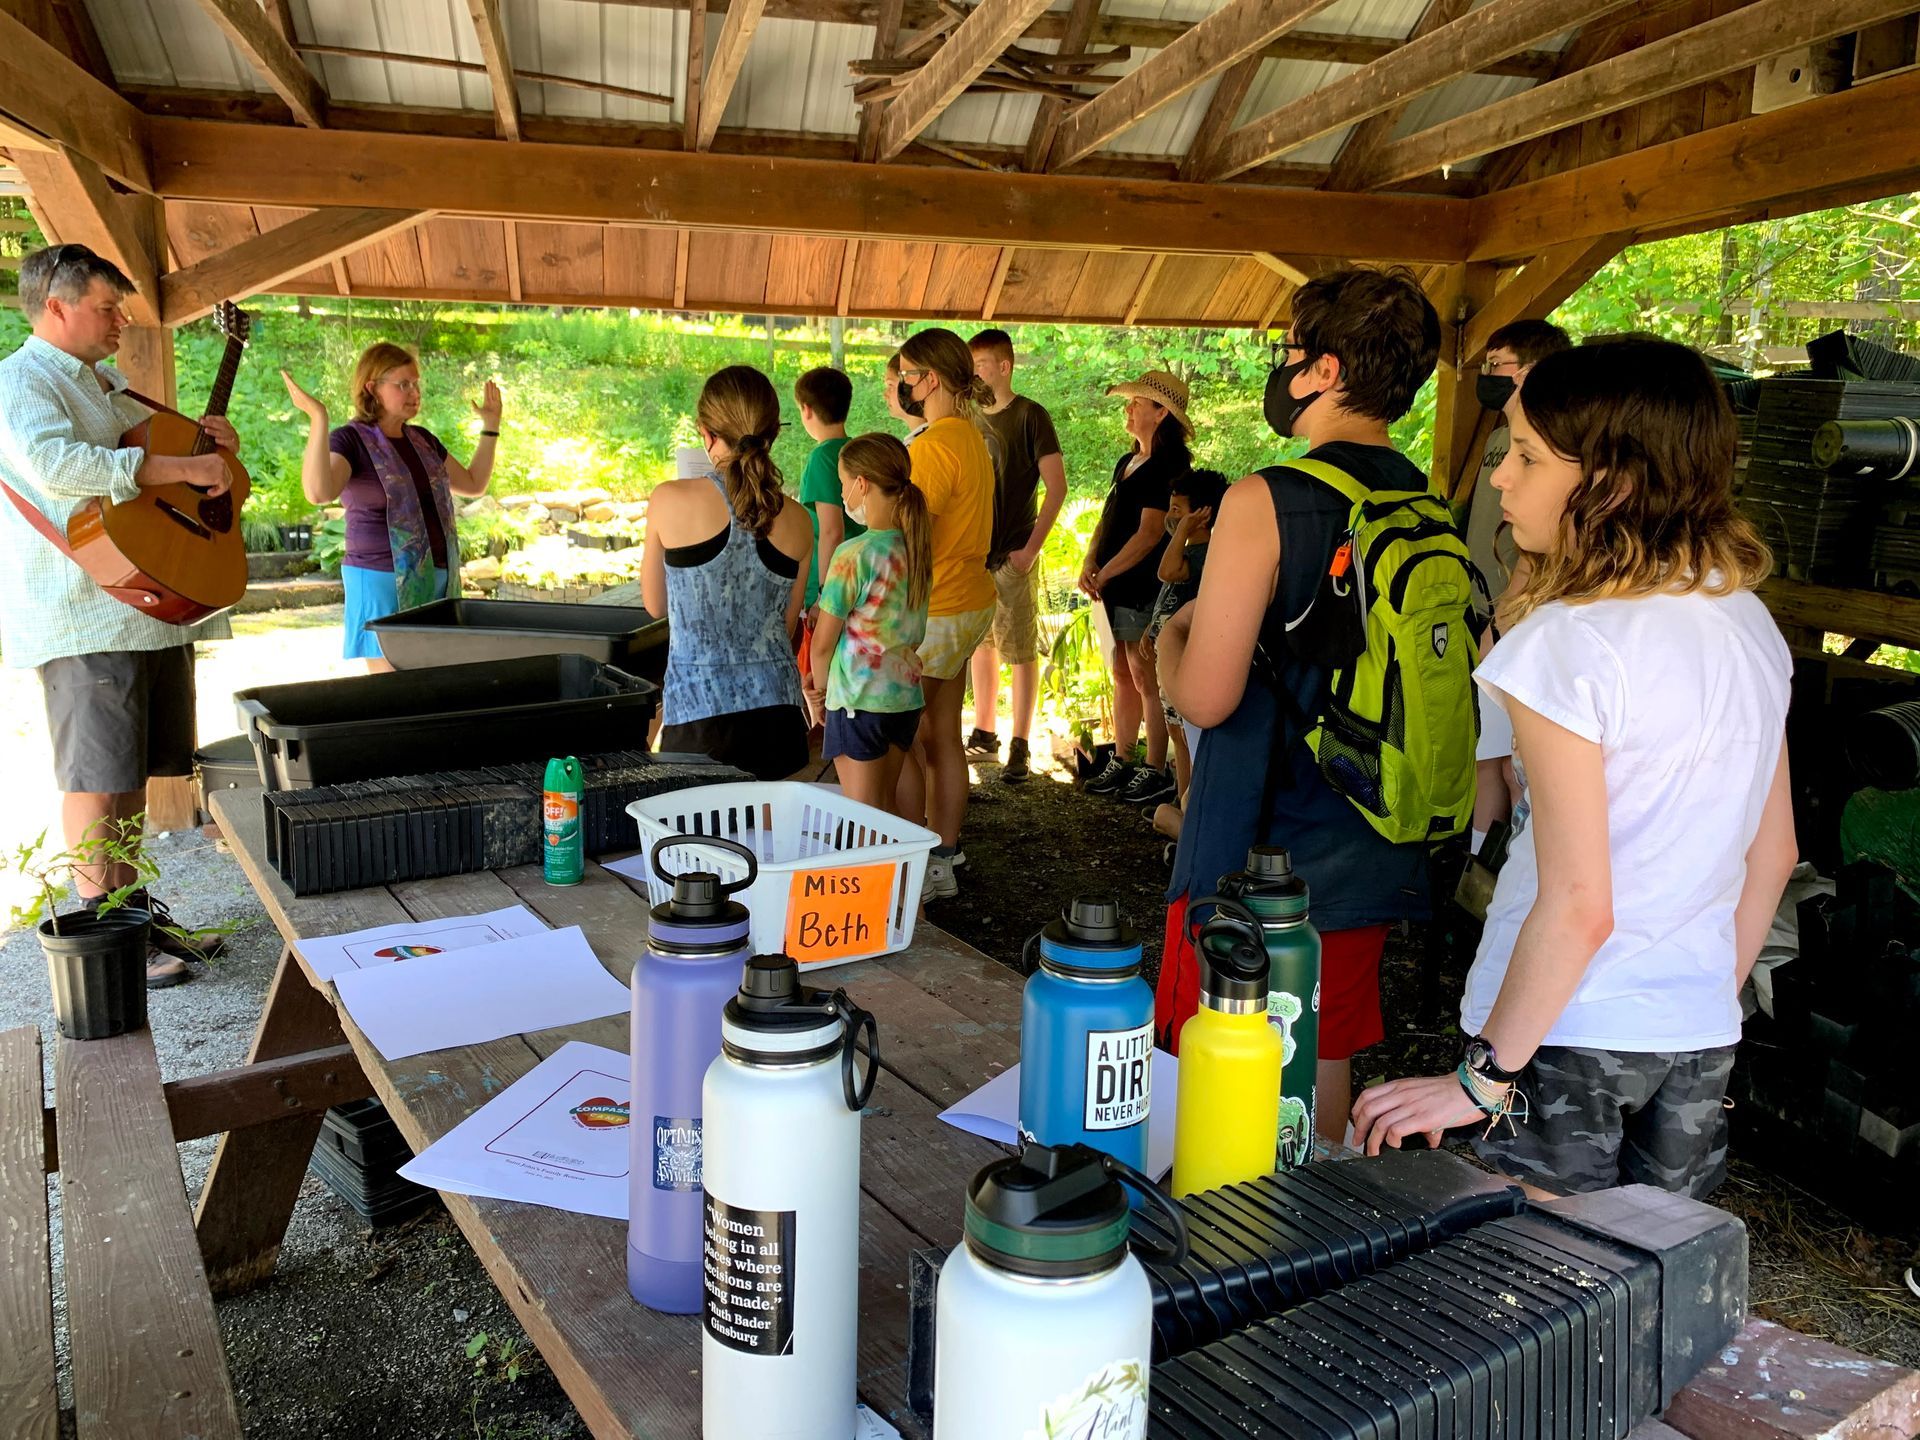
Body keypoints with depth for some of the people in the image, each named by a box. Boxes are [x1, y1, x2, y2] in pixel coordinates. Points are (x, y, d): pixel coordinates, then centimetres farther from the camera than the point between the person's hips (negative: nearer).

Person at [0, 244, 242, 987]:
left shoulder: (107, 383, 20)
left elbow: (155, 447, 37)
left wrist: (205, 436, 14)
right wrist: (181, 467, -28)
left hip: (151, 607, 9)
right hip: (83, 619, -9)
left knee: (134, 771, 13)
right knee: (99, 778, -6)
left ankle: (131, 911, 23)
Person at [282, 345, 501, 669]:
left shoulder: (423, 440, 13)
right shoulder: (350, 441, -7)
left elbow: (474, 484, 23)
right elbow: (319, 492, -27)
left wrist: (490, 427, 19)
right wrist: (318, 418, -32)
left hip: (437, 580, 6)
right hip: (383, 583, -6)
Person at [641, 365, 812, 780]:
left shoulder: (671, 500, -7)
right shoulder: (796, 520, 1)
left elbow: (656, 604, 8)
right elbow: (786, 626, 11)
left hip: (700, 711, -3)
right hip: (777, 708, 3)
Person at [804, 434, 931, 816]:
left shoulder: (854, 555, -18)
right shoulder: (916, 547, 1)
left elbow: (823, 641, -11)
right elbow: (911, 627, 8)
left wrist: (819, 688, 7)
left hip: (859, 700, -7)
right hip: (907, 696, 7)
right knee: (887, 807, 20)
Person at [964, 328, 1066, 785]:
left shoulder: (1030, 416, -6)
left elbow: (1057, 486, -10)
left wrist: (1032, 548, -15)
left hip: (1013, 555, -6)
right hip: (974, 551, 6)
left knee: (1021, 652, -1)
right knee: (981, 645, 13)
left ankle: (1019, 748, 2)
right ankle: (984, 734, 25)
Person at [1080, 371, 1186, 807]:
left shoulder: (1167, 467, -13)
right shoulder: (1128, 463, 15)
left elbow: (1150, 533, -19)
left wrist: (1105, 574, -16)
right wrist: (1090, 562, -1)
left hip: (1144, 590, -9)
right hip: (1116, 589, 9)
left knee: (1147, 681, -3)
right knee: (1123, 677, 14)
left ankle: (1157, 772, 6)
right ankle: (1121, 762, 24)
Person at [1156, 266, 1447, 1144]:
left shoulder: (1265, 503, -18)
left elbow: (1206, 698, -21)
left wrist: (1173, 634, 2)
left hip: (1254, 852, -7)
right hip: (1367, 856, 7)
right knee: (1328, 1063, 20)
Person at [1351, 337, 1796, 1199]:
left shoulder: (1569, 643, -20)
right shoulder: (1752, 624, 4)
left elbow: (1578, 906, -22)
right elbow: (1773, 856, 11)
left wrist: (1482, 1079, -15)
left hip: (1569, 1040, -7)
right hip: (1699, 1039, 7)